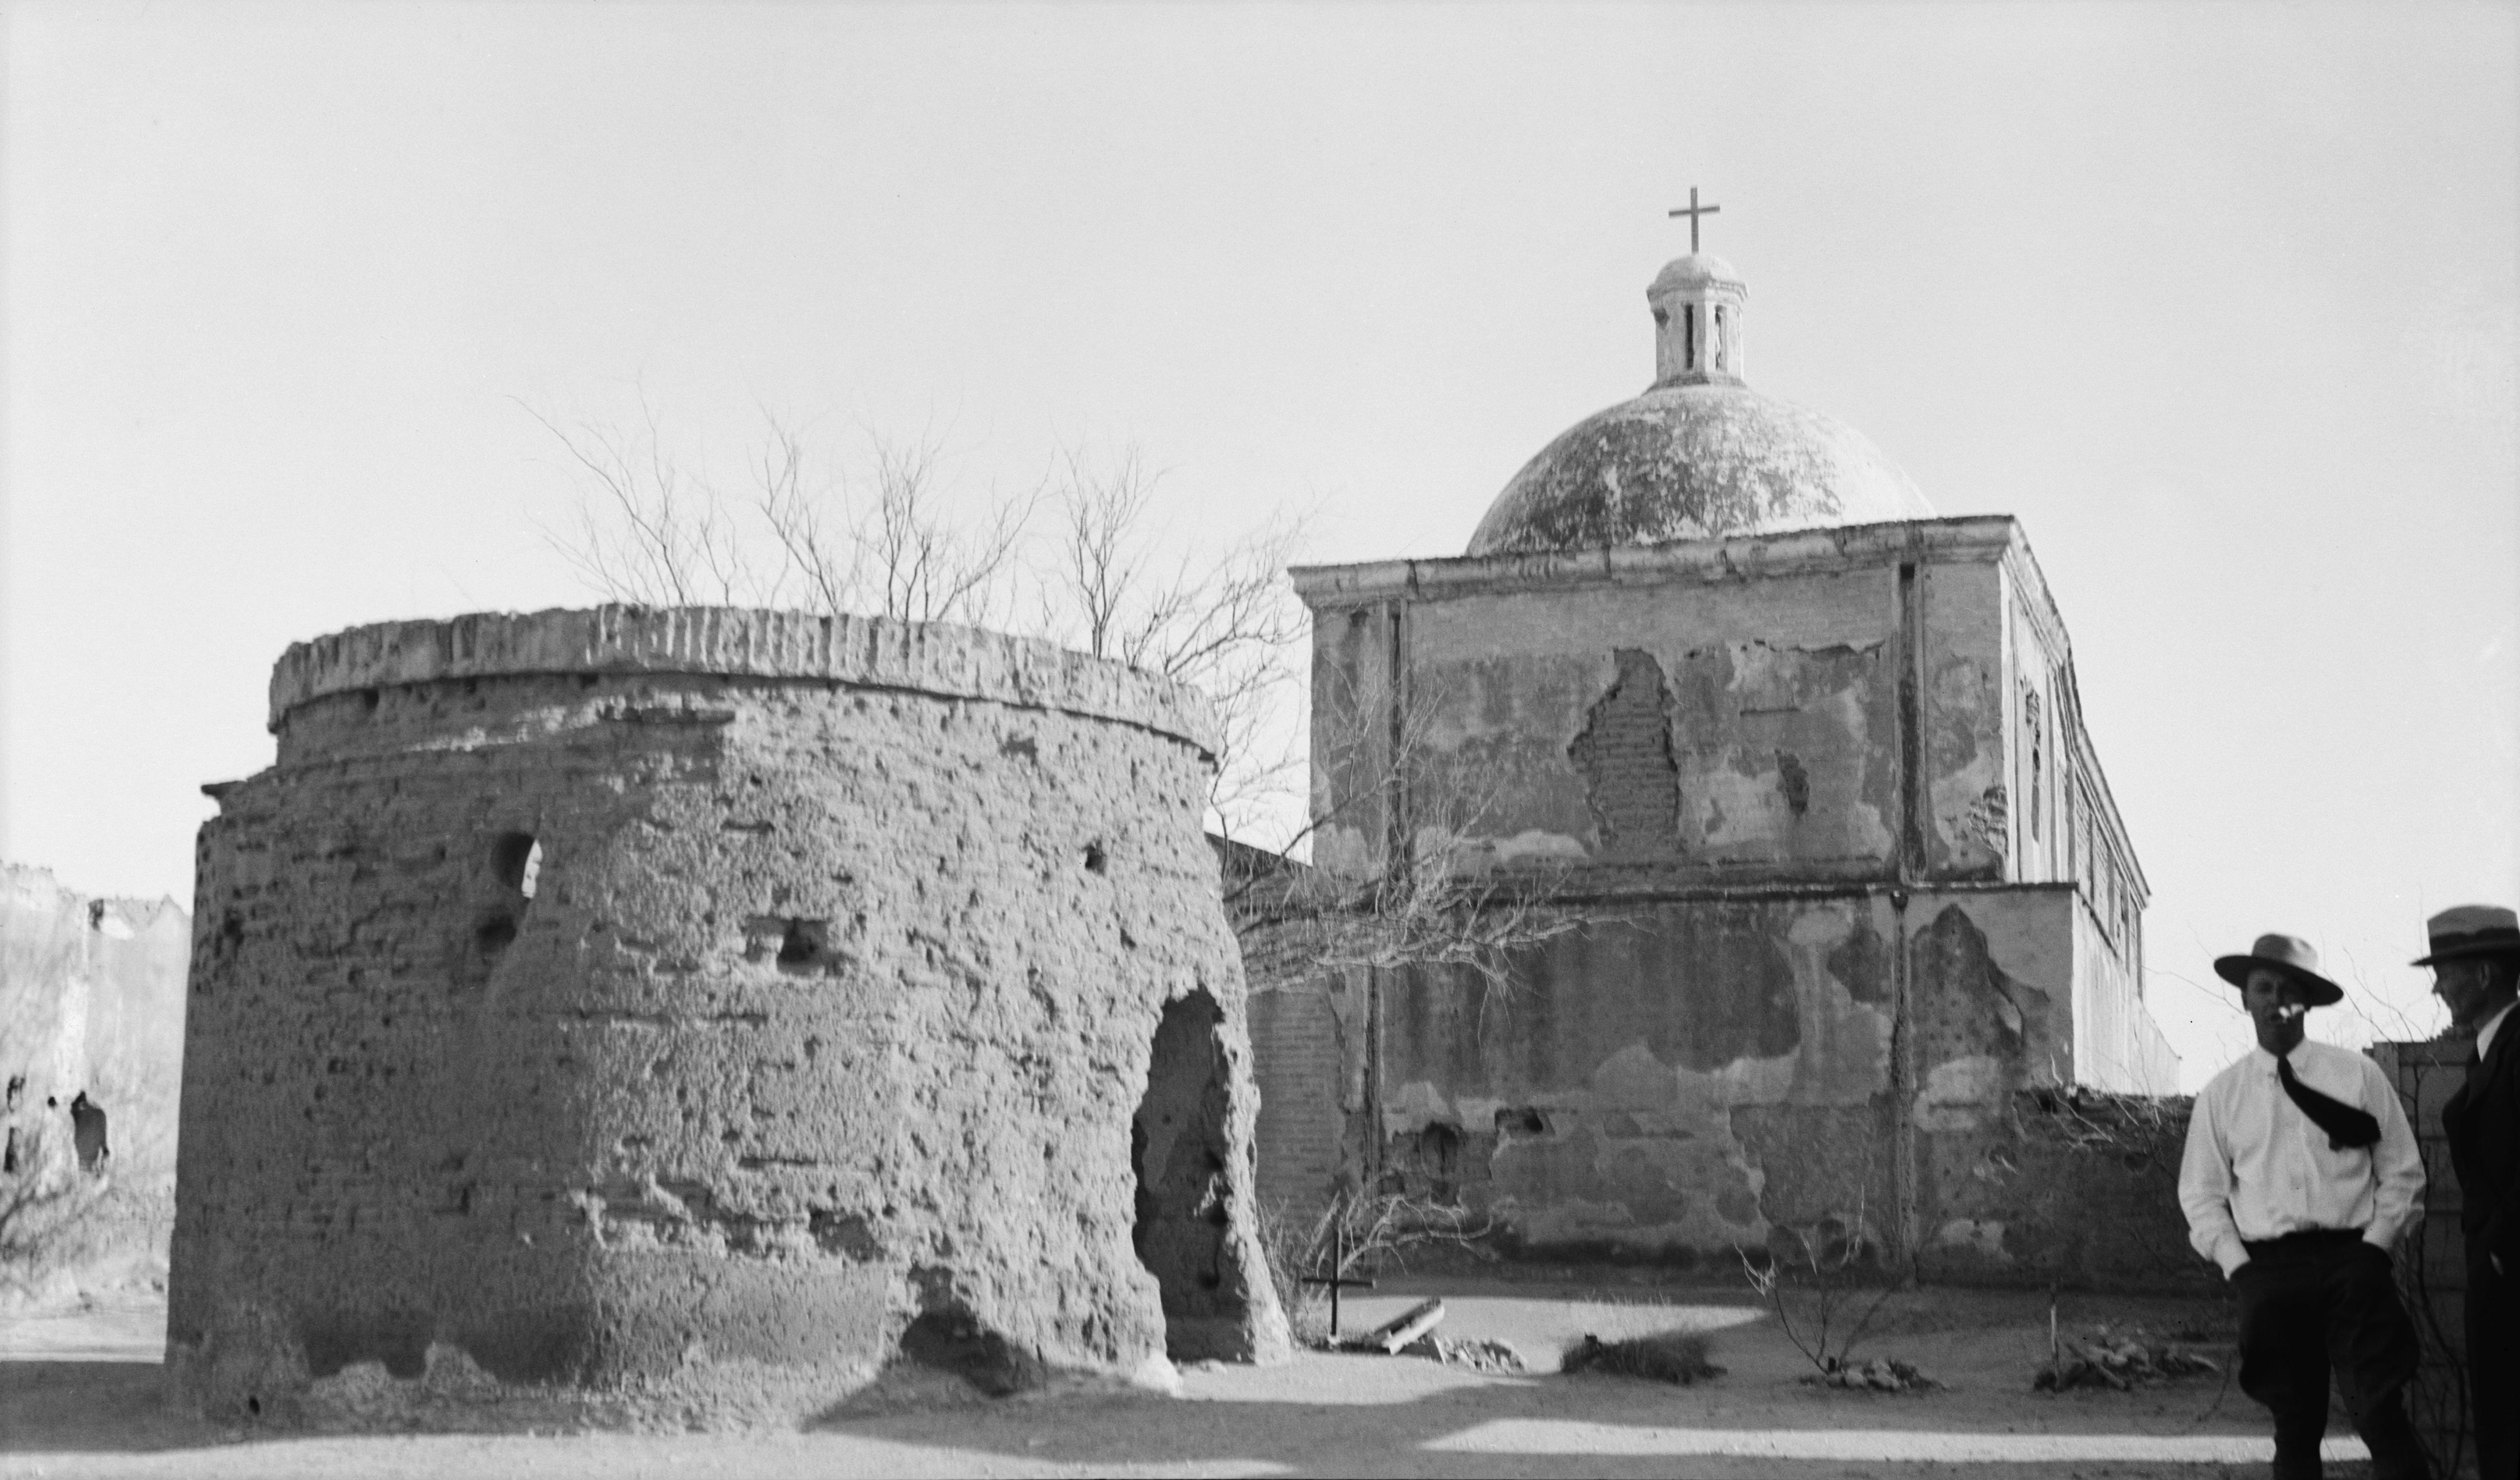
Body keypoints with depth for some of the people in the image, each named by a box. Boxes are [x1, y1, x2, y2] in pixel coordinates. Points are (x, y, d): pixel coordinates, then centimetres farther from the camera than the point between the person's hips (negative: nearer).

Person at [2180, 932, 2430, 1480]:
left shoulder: (2357, 1074, 6)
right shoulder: (2220, 1094, 9)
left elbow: (2403, 1172, 7)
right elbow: (2201, 1193, 11)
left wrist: (2373, 1247, -4)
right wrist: (2237, 1265, -1)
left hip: (2352, 1262, -1)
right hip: (2268, 1269, 1)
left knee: (2380, 1413, -11)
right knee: (2294, 1425, 4)